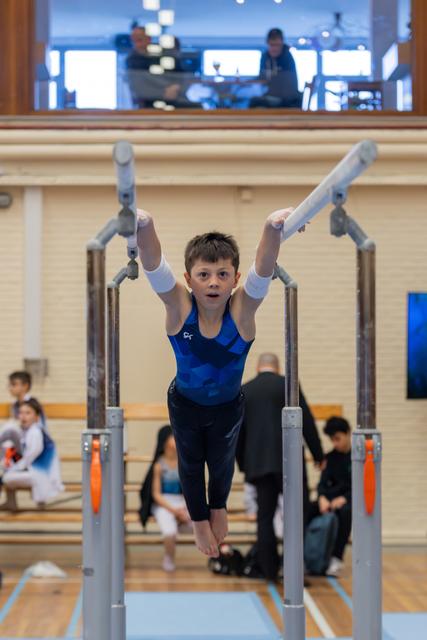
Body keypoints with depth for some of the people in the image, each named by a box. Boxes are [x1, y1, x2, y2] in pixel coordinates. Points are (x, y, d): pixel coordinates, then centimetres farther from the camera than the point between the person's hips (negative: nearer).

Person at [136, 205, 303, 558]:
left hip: (228, 405, 0)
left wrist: (274, 228, -72)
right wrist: (144, 225, -72)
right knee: (190, 463, 23)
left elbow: (263, 269, -52)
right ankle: (199, 517, 52)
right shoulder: (179, 306, -33)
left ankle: (219, 506, 58)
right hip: (184, 403, 0)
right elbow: (154, 265, -50)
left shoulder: (242, 309, -33)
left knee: (222, 462, 26)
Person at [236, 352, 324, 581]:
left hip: (258, 463, 3)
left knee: (265, 516, 7)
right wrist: (318, 455, 7)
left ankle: (269, 570, 7)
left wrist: (243, 464, 20)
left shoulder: (243, 391, 9)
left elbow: (237, 432, 11)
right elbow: (307, 422, -2)